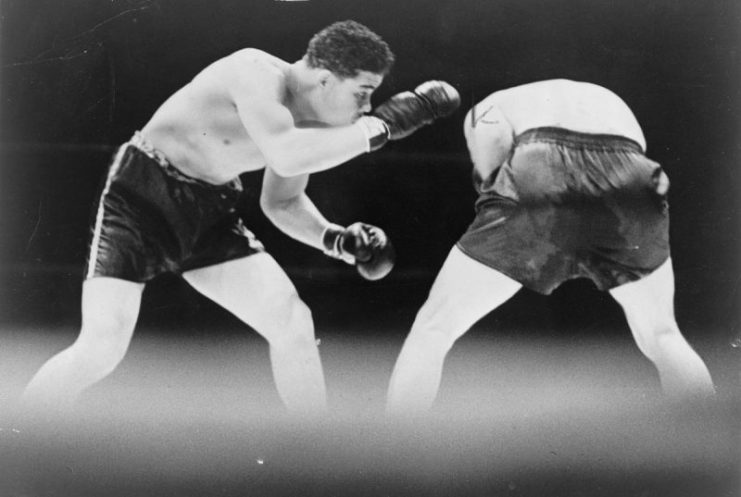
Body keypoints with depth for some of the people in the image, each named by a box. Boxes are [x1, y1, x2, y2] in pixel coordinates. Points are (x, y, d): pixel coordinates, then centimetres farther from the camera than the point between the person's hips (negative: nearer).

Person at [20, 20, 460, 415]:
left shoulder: (309, 124, -1)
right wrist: (382, 125, -37)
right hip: (142, 194, -7)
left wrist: (338, 240, -4)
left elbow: (281, 202, 13)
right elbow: (286, 155, -43)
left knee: (294, 322, -3)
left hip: (207, 209, 7)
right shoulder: (257, 71, -25)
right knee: (103, 347, -18)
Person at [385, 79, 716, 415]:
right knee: (661, 337, 28)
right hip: (630, 182, 3)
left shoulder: (487, 108, 33)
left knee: (431, 332, 14)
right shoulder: (608, 99, 44)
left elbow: (494, 137, 7)